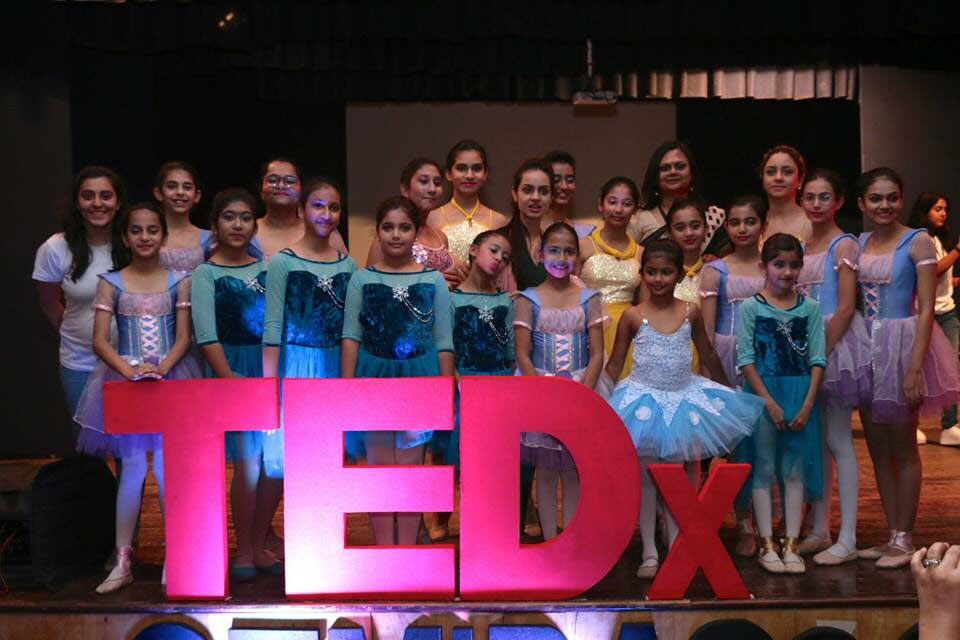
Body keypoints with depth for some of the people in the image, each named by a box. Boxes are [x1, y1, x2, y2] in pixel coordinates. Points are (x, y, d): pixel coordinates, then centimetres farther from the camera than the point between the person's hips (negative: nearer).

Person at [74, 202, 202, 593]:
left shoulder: (179, 281, 4)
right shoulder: (111, 283, 3)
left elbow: (183, 338, 0)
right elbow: (100, 341, -2)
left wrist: (161, 369, -16)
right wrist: (130, 369, -18)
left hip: (171, 377, 0)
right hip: (124, 379, 0)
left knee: (168, 467, -1)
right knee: (132, 466, 1)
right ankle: (123, 560, 10)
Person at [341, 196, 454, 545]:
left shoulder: (434, 280, 3)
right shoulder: (362, 279, 3)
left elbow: (443, 343, 4)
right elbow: (351, 338, 1)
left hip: (419, 376, 0)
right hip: (375, 376, 0)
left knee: (410, 465, 5)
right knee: (379, 465, 6)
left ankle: (407, 550, 17)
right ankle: (383, 551, 16)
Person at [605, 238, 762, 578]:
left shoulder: (691, 312, -2)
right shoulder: (633, 316, -7)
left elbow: (708, 355, 11)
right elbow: (614, 364, 0)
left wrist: (727, 388, 20)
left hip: (684, 400, 2)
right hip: (645, 399, -2)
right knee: (645, 478, 3)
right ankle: (649, 553, 12)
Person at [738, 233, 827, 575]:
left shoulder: (810, 308, 4)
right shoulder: (750, 307, -2)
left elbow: (817, 360, 1)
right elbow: (746, 359, -7)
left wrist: (807, 405, -8)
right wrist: (770, 402, -13)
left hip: (801, 395, 2)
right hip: (762, 394, -2)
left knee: (795, 470, 5)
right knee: (763, 468, 3)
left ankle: (792, 544, 12)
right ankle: (767, 544, 11)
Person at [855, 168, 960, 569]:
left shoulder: (917, 242, -7)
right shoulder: (857, 244, 8)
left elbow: (926, 309, -12)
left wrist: (915, 366, -19)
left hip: (902, 345, -5)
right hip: (867, 348, 5)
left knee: (902, 448, 2)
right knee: (877, 448, 10)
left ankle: (904, 540, 12)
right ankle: (892, 536, 21)